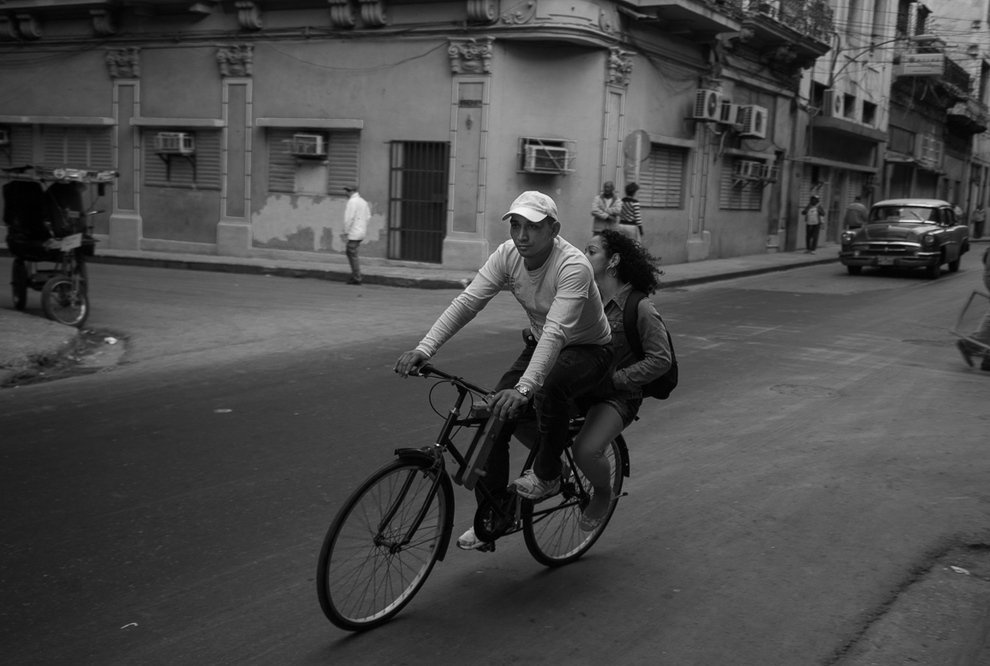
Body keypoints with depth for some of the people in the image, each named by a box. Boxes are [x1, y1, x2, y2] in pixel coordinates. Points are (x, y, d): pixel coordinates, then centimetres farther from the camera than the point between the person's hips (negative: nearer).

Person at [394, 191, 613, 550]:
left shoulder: (573, 266, -32)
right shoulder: (507, 255, -13)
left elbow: (557, 331, -43)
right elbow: (467, 302, -20)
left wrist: (524, 388, -56)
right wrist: (423, 349, -34)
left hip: (589, 349, -6)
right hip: (540, 345, 6)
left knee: (549, 385, -39)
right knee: (495, 416, -10)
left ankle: (546, 474, -12)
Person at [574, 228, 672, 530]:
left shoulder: (638, 307, -13)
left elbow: (660, 360, -15)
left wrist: (614, 379, -19)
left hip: (617, 395, -6)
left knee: (586, 451, -30)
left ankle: (603, 492, 6)